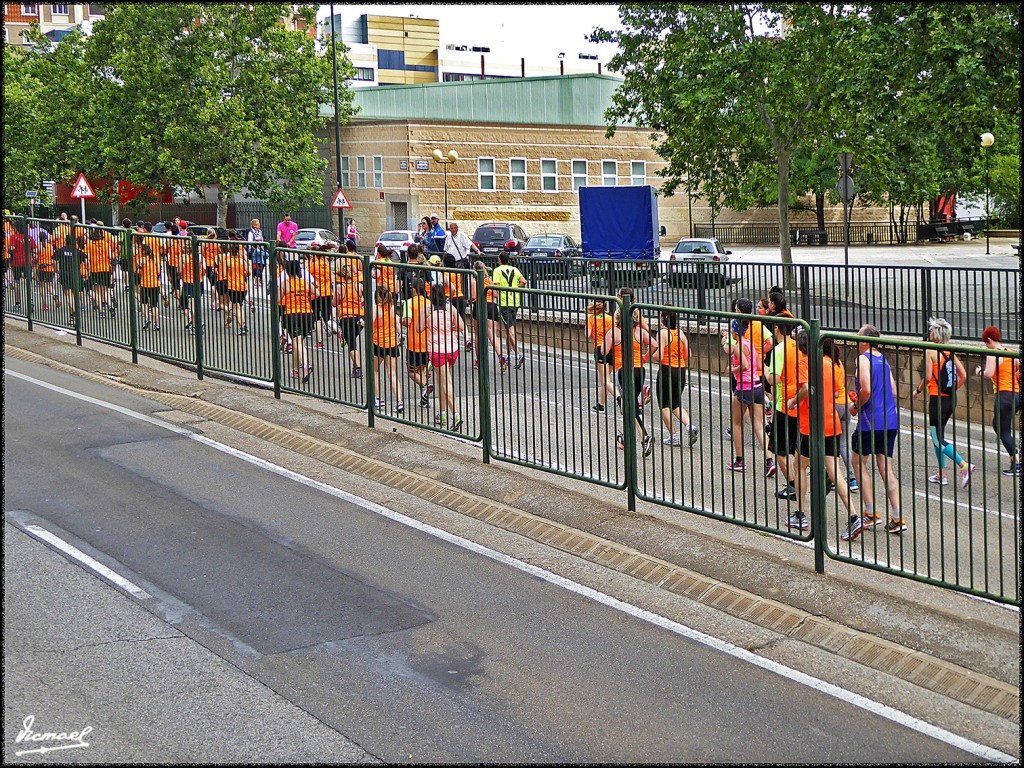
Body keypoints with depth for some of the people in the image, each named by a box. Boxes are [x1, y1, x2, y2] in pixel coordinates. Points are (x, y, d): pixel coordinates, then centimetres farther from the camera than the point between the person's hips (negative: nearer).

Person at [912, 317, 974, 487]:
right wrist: (953, 390, 17)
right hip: (951, 400, 7)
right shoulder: (950, 352, 8)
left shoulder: (930, 352, -11)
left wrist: (918, 391, 0)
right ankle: (941, 475, 20)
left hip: (937, 399, -7)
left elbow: (928, 377, -16)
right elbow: (963, 376, 5)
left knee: (938, 440, -3)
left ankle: (964, 466, -18)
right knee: (938, 436, 19)